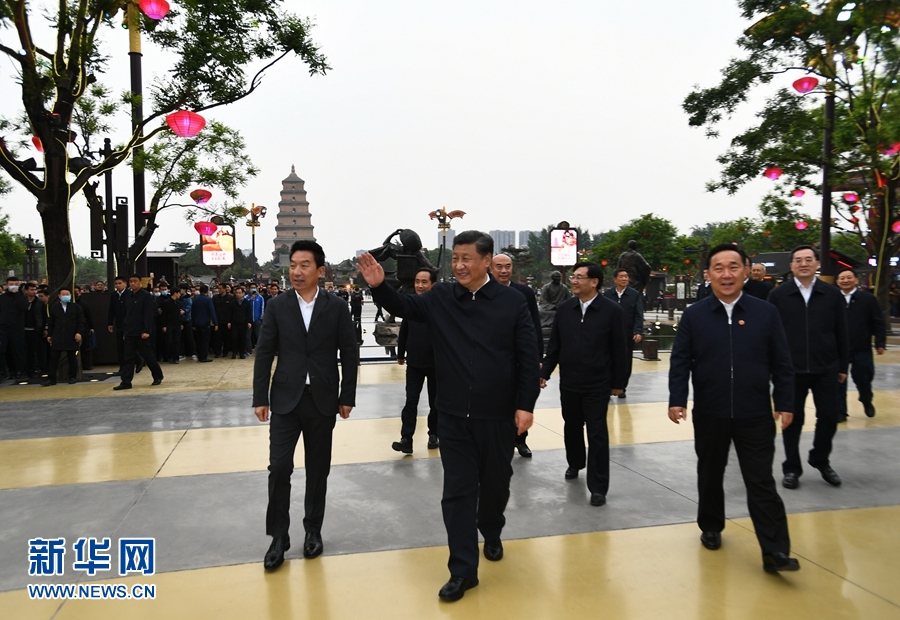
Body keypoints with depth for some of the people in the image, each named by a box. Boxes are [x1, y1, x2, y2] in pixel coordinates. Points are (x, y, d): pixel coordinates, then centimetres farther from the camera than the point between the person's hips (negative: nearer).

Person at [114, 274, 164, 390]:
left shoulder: (146, 296, -9)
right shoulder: (129, 297, 12)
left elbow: (149, 315, -15)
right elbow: (128, 315, 17)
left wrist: (147, 331, -21)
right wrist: (126, 331, 14)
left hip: (141, 333, -6)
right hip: (130, 333, 6)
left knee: (148, 356, 4)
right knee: (129, 358, 3)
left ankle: (158, 376, 20)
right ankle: (126, 382, 2)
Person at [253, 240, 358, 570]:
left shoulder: (337, 307, -2)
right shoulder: (277, 306, 0)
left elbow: (349, 354, 1)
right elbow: (264, 353, 2)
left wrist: (347, 397, -1)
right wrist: (260, 398, -2)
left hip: (322, 400, 0)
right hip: (286, 399, 0)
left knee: (318, 469, 10)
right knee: (279, 467, -2)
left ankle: (313, 529, 27)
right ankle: (278, 536, 14)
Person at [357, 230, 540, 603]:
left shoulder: (512, 302, -8)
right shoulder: (440, 297, -1)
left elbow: (528, 357, -7)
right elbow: (404, 307, 7)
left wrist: (526, 405, -10)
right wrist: (379, 287, -14)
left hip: (497, 415, -1)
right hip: (453, 415, 1)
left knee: (495, 483, 18)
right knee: (458, 490, 5)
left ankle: (491, 534, 47)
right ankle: (463, 569, 16)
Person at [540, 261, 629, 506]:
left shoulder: (612, 310, -10)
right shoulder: (565, 308, 2)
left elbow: (621, 349, -7)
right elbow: (554, 344, 7)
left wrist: (618, 383, -5)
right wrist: (545, 372, 3)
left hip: (597, 385, -4)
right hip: (568, 382, 4)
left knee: (597, 435, 1)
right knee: (571, 427, 19)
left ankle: (598, 487, 11)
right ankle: (575, 464, 44)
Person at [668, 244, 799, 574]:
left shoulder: (766, 313, 0)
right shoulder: (693, 315, -1)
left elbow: (782, 363, 2)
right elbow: (680, 362, -2)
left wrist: (785, 403, -1)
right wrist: (677, 400, -11)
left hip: (755, 414, -1)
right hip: (709, 414, 1)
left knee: (761, 482, 2)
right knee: (710, 475, 16)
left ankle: (775, 551, 8)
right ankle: (711, 528, 36)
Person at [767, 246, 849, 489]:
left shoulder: (833, 294, 2)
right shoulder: (778, 295, -3)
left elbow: (841, 334, 6)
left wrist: (843, 366, 6)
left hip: (826, 369, 2)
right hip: (791, 369, -2)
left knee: (829, 417, 8)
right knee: (793, 420, 7)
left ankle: (821, 460, 32)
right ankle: (792, 468, 21)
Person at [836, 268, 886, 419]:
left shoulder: (868, 298, -2)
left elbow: (878, 323, -2)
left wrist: (880, 343, -7)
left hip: (861, 349, -1)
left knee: (863, 379, 8)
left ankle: (867, 402, 38)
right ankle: (840, 412, 13)